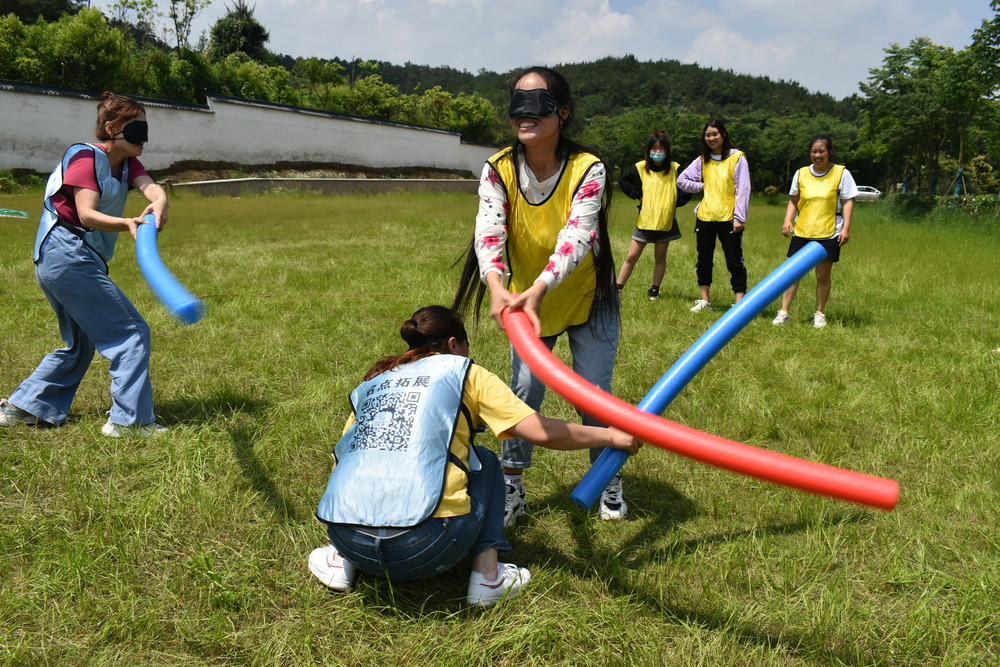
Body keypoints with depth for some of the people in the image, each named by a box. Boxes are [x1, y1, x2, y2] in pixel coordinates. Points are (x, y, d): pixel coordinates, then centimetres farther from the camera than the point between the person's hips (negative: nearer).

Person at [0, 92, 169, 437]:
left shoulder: (128, 164, 12)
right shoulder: (86, 157, -11)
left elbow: (152, 188, -10)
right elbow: (87, 214, -21)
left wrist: (158, 204, -34)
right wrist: (126, 224, -40)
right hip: (70, 256, -10)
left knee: (80, 344, 21)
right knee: (132, 332, -9)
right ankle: (129, 419, -7)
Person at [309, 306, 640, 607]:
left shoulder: (371, 383, 22)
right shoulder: (464, 373, 11)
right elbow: (542, 432, 4)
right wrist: (610, 436, 18)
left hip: (348, 540, 4)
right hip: (424, 549, -4)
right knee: (484, 461, 23)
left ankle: (342, 561, 18)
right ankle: (488, 575, 11)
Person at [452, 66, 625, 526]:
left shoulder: (587, 168, -23)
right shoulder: (499, 170, -16)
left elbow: (577, 237, -35)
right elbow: (488, 231, -28)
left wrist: (538, 290, -52)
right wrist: (497, 287, -48)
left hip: (588, 297, -2)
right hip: (525, 299, 2)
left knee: (594, 392, 0)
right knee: (525, 389, -3)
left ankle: (608, 480, 25)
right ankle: (511, 487, 14)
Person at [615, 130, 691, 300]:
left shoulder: (675, 169, -1)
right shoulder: (640, 168, -1)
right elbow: (623, 181, 9)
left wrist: (675, 202, -5)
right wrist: (638, 195, 0)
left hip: (666, 221, 0)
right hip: (645, 221, 0)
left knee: (660, 257, 10)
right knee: (631, 257, -2)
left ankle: (655, 290, 20)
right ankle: (617, 288, 2)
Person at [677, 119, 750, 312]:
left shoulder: (737, 158, -3)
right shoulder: (702, 160, 10)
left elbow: (743, 190, -8)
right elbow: (682, 180, 16)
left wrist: (739, 218, -13)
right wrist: (701, 186, 2)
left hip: (728, 218, -5)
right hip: (705, 217, 5)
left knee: (735, 262, -3)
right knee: (704, 260, 11)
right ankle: (705, 301, 20)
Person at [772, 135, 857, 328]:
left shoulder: (841, 173, -1)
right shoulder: (801, 174, 8)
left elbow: (848, 202, -1)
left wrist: (846, 228, -9)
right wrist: (788, 220, -2)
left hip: (829, 234, -2)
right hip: (801, 232, 2)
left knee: (823, 275, 2)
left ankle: (819, 314, 16)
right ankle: (784, 312, 4)